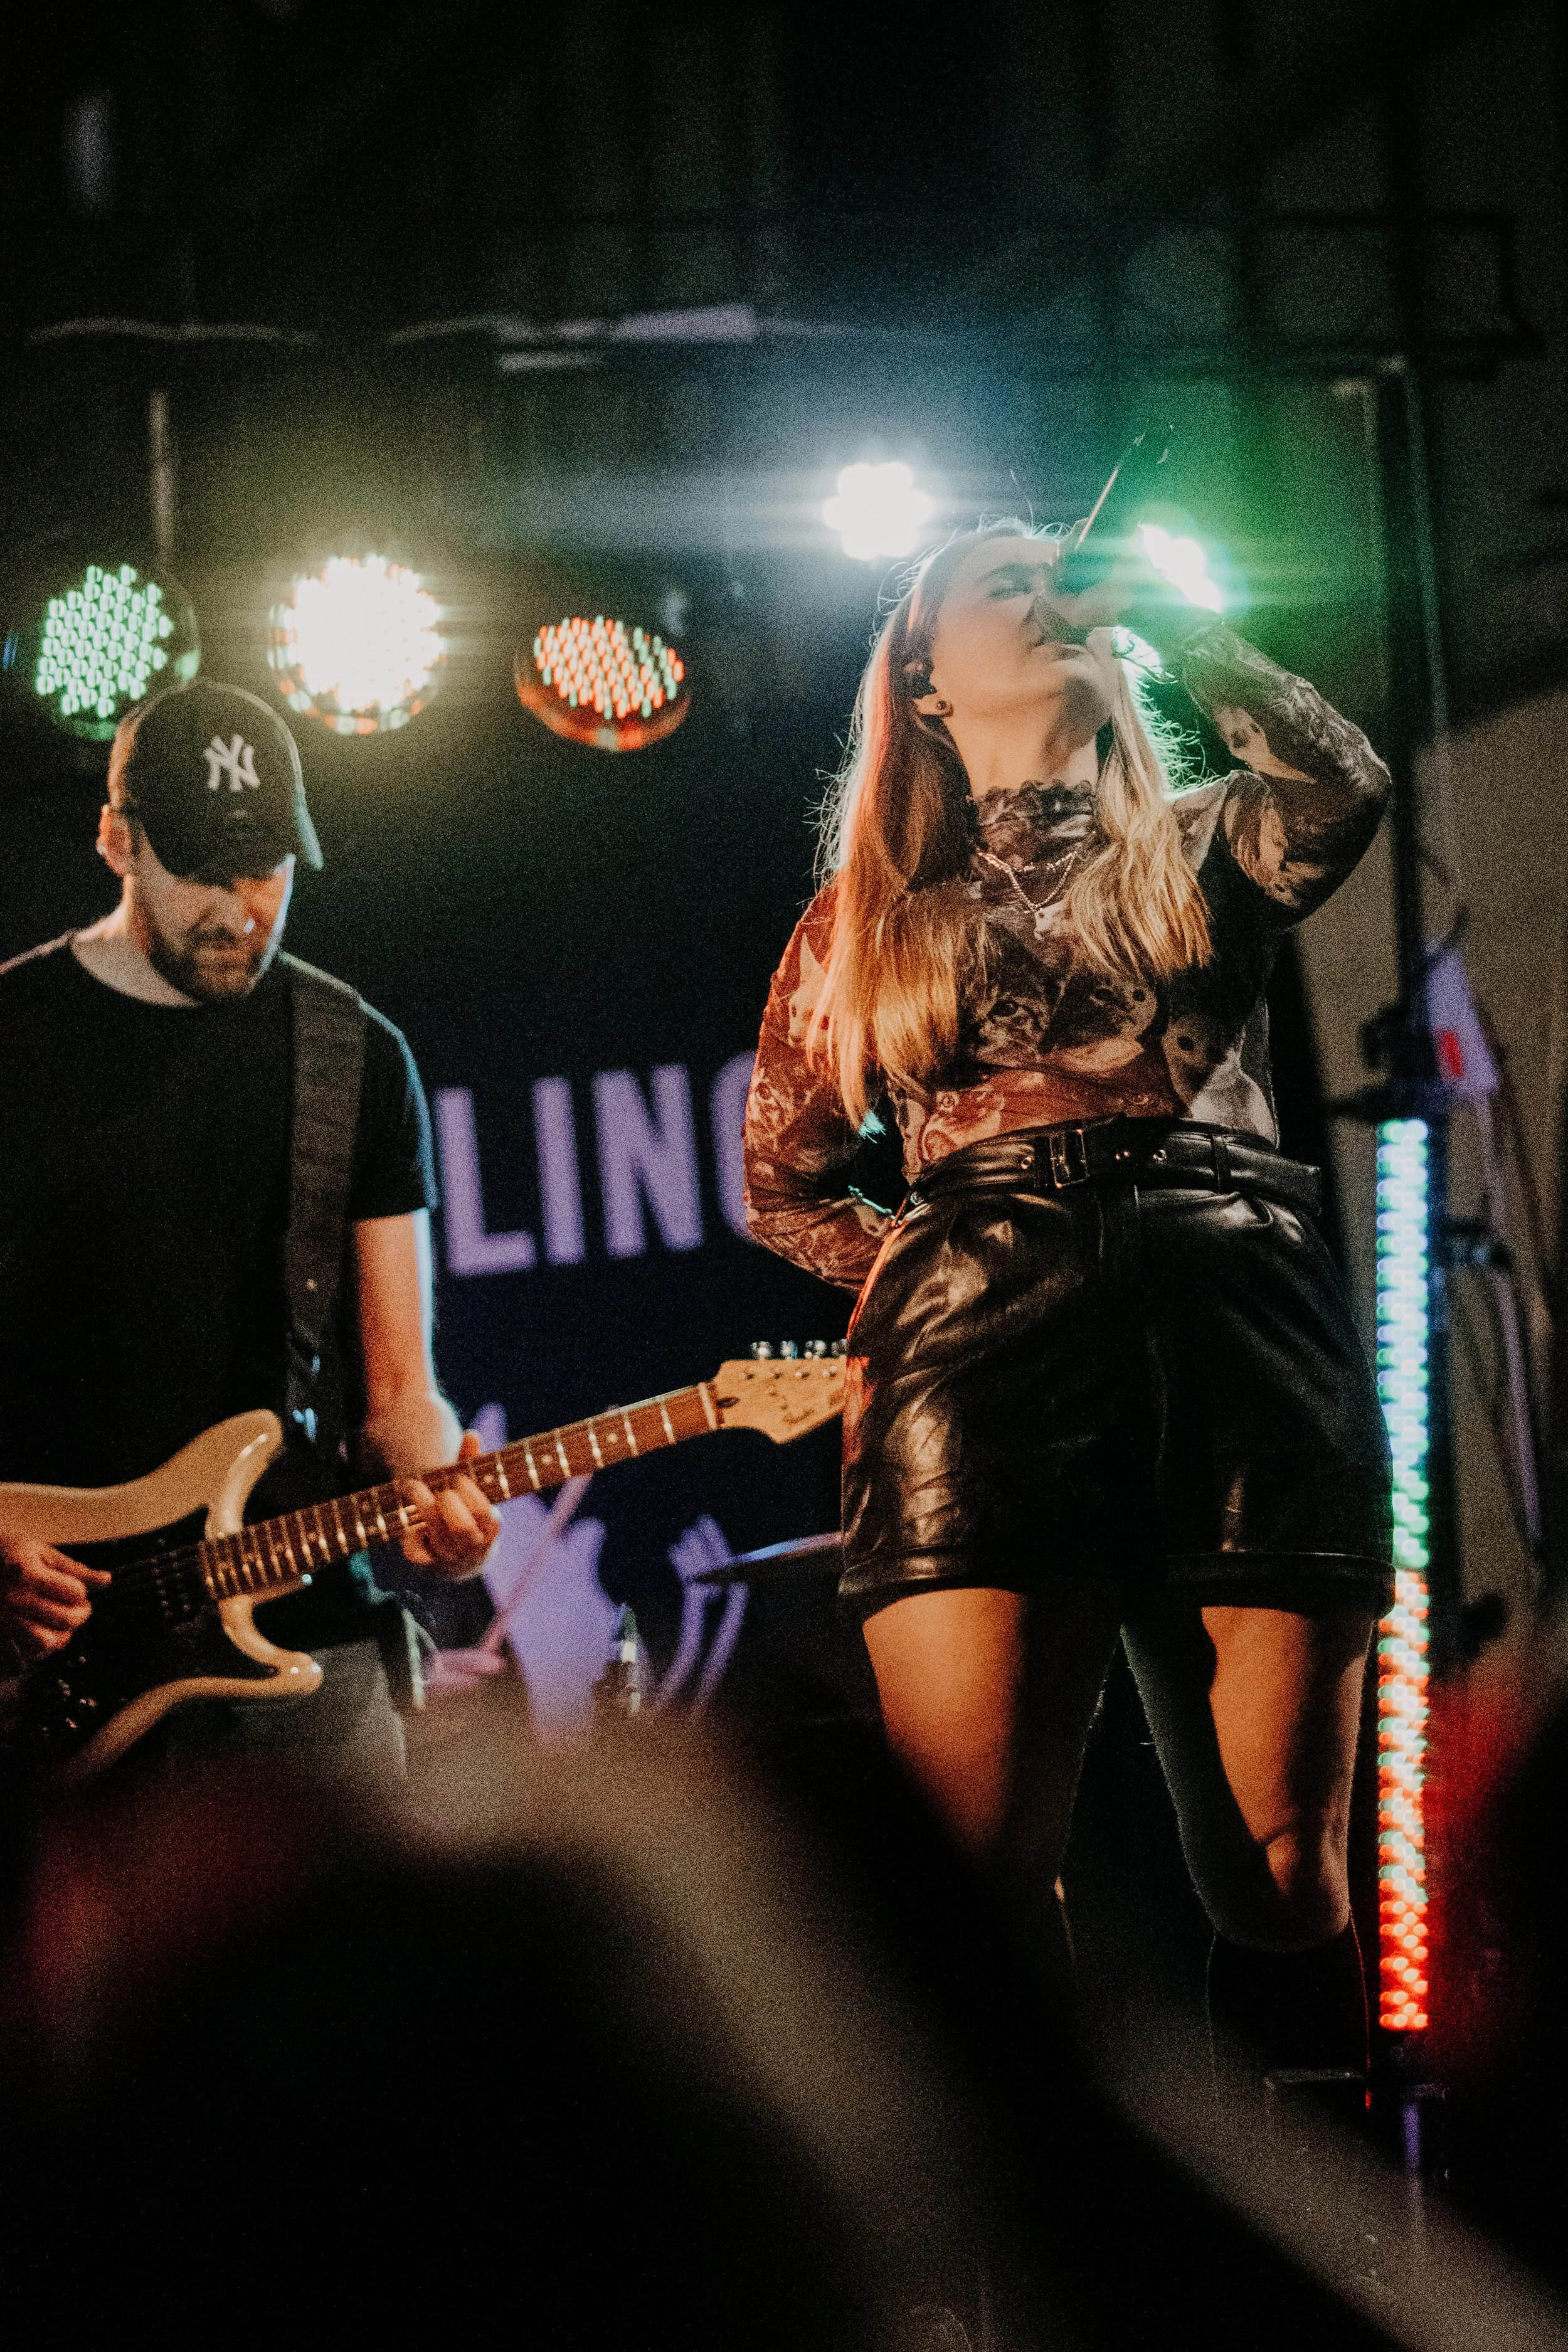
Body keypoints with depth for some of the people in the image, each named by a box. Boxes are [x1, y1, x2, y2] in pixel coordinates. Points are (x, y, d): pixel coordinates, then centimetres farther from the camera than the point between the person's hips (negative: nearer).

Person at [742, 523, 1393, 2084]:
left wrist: (1175, 622, 9)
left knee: (1281, 1882, -7)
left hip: (1242, 1340, 0)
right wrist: (921, 1278, 7)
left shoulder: (1199, 856, 22)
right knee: (979, 1883, -13)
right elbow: (784, 1186, 26)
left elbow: (1343, 794, -1)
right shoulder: (869, 915, 24)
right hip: (980, 1370, 0)